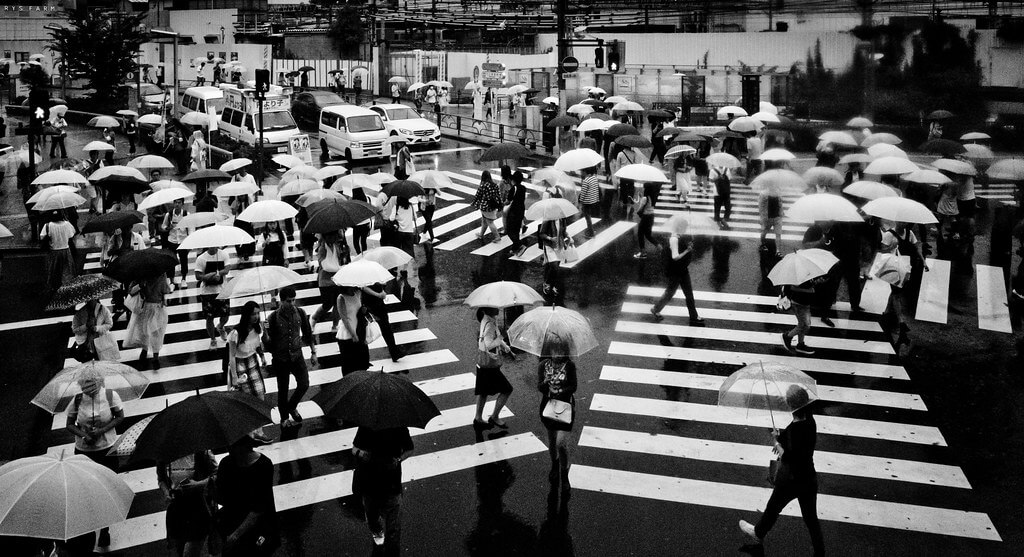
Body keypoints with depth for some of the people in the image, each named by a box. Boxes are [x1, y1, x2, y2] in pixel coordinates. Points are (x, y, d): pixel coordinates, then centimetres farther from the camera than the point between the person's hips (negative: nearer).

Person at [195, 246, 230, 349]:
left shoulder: (223, 255, -4)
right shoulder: (201, 259, -10)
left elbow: (226, 270, -13)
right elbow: (198, 276, -13)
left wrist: (216, 273, -32)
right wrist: (215, 275, -25)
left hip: (222, 290, 2)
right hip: (207, 292, -2)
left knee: (225, 315, 8)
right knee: (209, 317, 3)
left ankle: (220, 327, 44)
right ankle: (213, 340, 22)